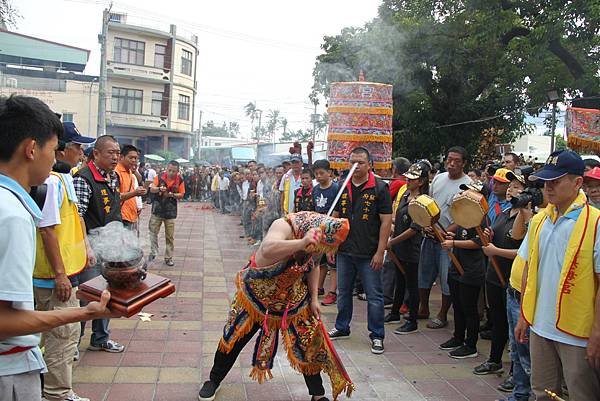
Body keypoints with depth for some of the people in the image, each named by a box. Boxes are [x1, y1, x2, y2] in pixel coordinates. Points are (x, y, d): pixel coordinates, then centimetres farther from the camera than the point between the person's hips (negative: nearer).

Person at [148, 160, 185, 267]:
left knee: (170, 236, 5)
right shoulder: (160, 177, -4)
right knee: (153, 231, -1)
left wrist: (172, 195, -16)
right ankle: (153, 252, 14)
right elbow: (152, 189, -7)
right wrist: (159, 188, -29)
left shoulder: (179, 180, -2)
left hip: (170, 211, 0)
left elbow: (181, 195, 3)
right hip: (157, 209, 0)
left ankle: (168, 257, 14)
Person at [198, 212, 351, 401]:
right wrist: (302, 243, -59)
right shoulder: (284, 226, -32)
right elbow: (267, 250, -52)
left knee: (308, 343, 4)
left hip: (293, 300, 4)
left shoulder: (315, 239, -11)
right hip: (257, 293, -4)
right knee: (234, 337, 9)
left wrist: (314, 298, 0)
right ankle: (214, 379, 35)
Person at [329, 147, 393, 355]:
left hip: (369, 254, -5)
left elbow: (386, 221, -10)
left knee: (374, 296, 3)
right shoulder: (343, 188, 6)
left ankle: (377, 336, 16)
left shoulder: (380, 188, -8)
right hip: (344, 251, 5)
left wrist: (380, 252, -13)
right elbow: (335, 218, 13)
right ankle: (342, 328, 33)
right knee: (343, 292, 16)